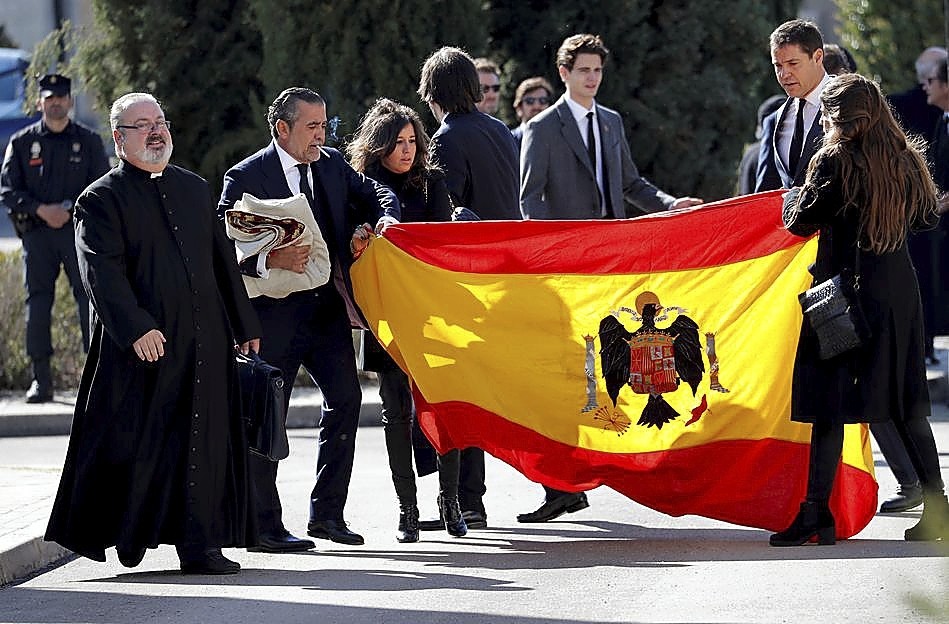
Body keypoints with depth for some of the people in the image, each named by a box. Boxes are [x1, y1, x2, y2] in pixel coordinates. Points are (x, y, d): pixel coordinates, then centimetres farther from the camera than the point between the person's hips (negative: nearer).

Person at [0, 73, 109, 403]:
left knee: (89, 296, -8)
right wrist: (41, 210, -10)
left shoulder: (88, 141, 9)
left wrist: (70, 210, -10)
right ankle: (41, 379, 3)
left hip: (78, 228, -1)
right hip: (36, 231, 1)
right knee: (37, 301, 0)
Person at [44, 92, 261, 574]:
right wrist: (136, 327, -25)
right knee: (135, 442, -2)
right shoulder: (101, 199, -2)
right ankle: (121, 534, 11)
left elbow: (222, 260, 22)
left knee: (203, 440, 3)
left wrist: (245, 326, 18)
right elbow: (102, 272, -14)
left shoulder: (195, 189, 18)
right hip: (145, 346, -5)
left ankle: (199, 545, 6)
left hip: (204, 344, 5)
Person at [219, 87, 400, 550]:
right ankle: (263, 525, 6)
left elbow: (374, 193, 18)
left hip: (328, 307, 6)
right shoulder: (246, 178, -9)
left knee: (345, 399, 3)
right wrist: (271, 260, -30)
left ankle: (326, 512, 13)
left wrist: (385, 217, -5)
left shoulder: (332, 165, 10)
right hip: (276, 310, -6)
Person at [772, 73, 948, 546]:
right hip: (898, 290, 5)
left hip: (844, 287, -5)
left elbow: (800, 222, -8)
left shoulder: (834, 161, -11)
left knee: (830, 402, -2)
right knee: (906, 402, 11)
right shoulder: (905, 160, 5)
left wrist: (795, 194, 12)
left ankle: (817, 513, -5)